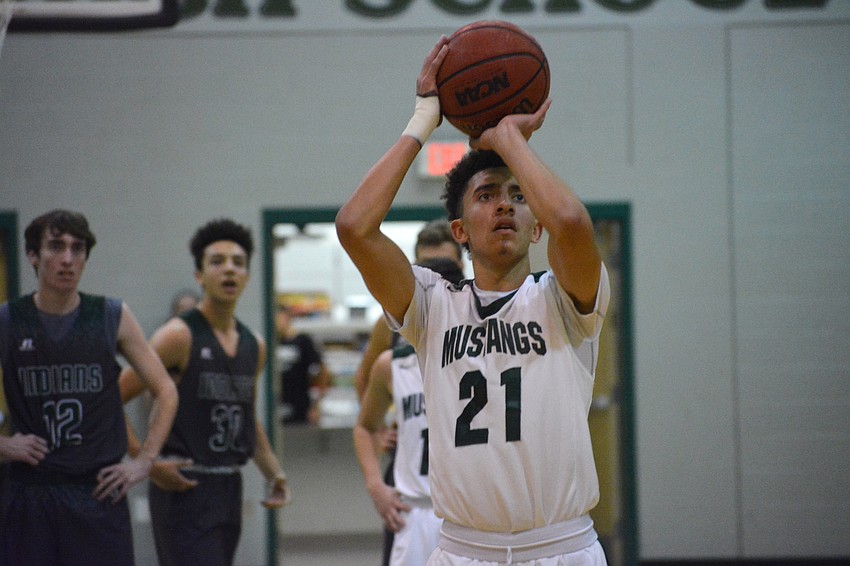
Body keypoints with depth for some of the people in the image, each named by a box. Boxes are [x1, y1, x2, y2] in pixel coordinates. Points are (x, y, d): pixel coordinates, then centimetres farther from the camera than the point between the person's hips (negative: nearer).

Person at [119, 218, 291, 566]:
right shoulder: (179, 336, -10)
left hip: (229, 489, 8)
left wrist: (273, 473, 14)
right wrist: (148, 465, -17)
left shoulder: (254, 346, 12)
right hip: (183, 487, -8)